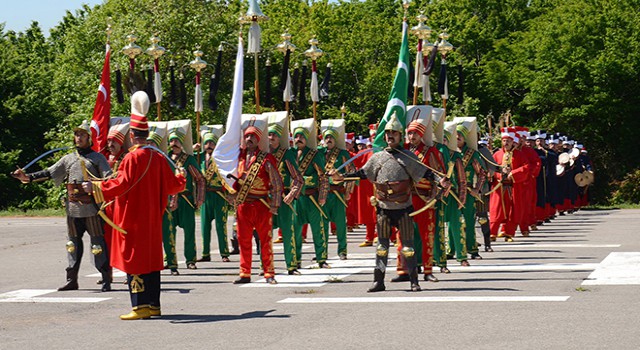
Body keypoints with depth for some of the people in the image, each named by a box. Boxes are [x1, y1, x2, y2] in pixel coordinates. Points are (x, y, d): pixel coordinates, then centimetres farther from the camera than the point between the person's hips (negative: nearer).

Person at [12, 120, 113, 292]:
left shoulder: (97, 158, 4)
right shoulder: (68, 159, 15)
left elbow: (108, 177, -5)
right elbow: (49, 173, 12)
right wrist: (28, 177, 2)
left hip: (92, 208, -5)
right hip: (73, 208, 5)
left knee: (98, 242, -4)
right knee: (73, 243, 9)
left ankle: (106, 280, -1)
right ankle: (72, 280, 16)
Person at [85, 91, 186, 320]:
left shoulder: (133, 157, -15)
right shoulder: (158, 157, 6)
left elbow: (122, 183, -24)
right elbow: (171, 184, 13)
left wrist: (96, 187, -25)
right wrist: (181, 177, 35)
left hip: (132, 218, -7)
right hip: (153, 219, 7)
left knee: (134, 258, -3)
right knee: (151, 257, 12)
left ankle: (140, 306, -7)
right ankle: (154, 305, 14)